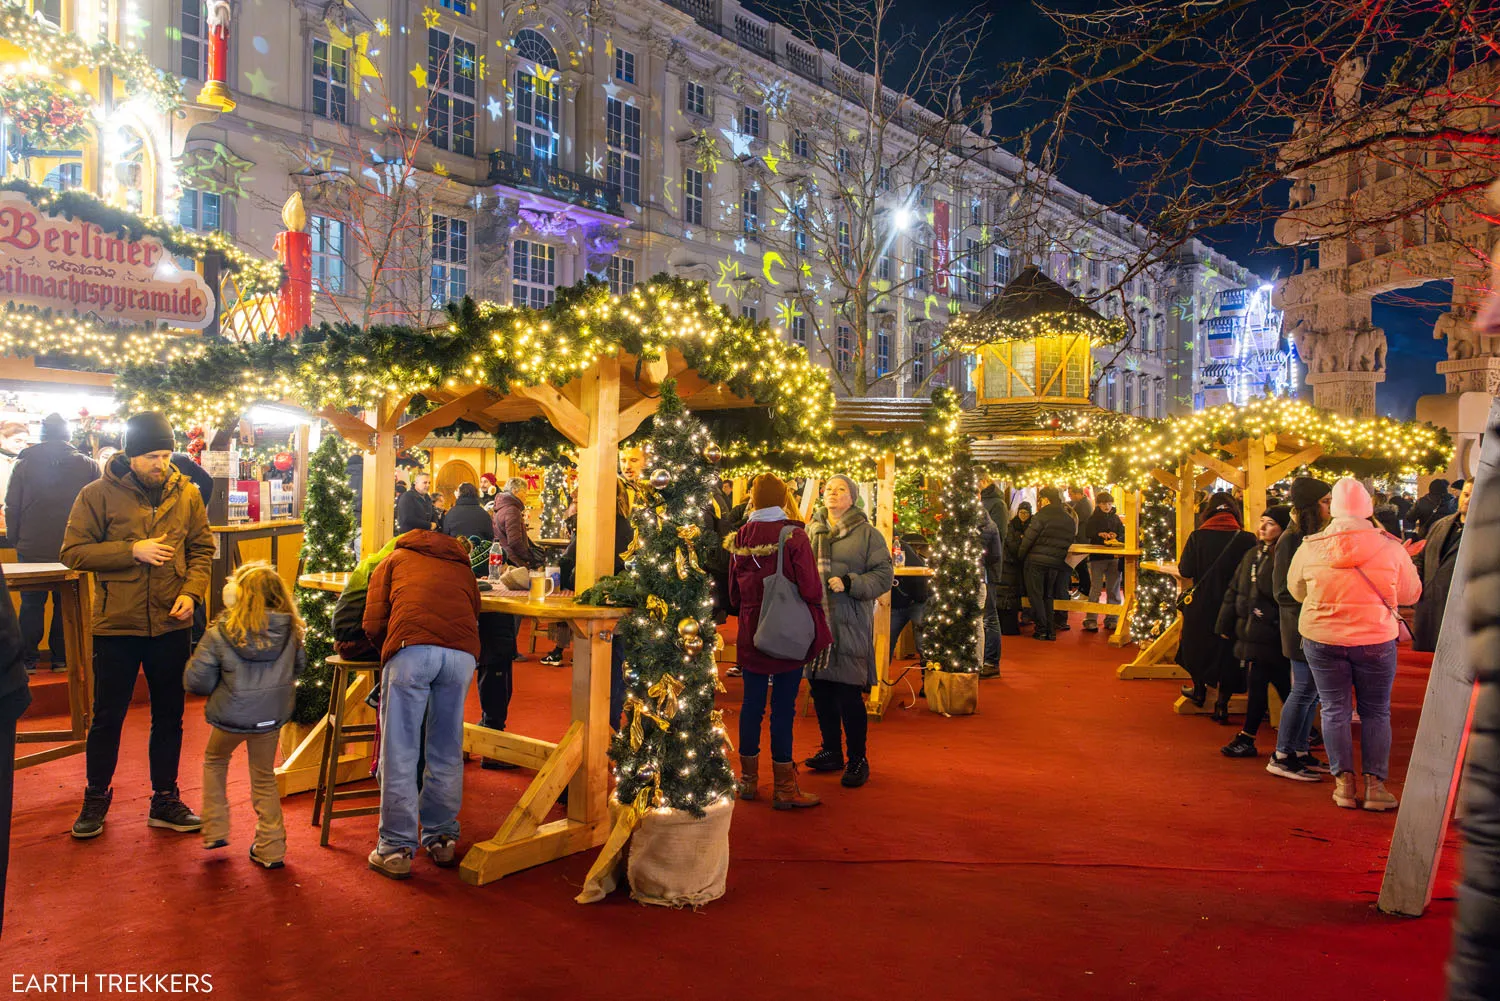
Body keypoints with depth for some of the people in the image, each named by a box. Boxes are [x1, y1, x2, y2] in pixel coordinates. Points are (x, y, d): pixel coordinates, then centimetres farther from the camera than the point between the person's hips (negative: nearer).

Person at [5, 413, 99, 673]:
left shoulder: (24, 464, -1)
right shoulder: (87, 465, -4)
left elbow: (11, 506, 3)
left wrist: (15, 540, 13)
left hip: (32, 549, 0)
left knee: (31, 604, 11)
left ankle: (28, 659, 14)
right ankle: (61, 658, 12)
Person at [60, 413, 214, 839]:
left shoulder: (187, 494, 2)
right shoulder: (98, 494, -6)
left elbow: (202, 549, 6)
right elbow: (72, 551, -7)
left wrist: (192, 591, -9)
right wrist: (133, 550, -17)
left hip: (172, 624, 3)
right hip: (116, 624, -2)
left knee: (169, 717, 12)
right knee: (107, 716, 10)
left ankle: (165, 801, 26)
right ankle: (96, 799, 28)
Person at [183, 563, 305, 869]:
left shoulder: (220, 633, -16)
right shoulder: (290, 631, -8)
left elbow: (195, 680, -11)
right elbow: (298, 667, 9)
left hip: (231, 715, -2)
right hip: (271, 716, 2)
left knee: (214, 761, 28)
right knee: (264, 778, 17)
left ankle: (215, 830, 29)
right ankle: (270, 849, 20)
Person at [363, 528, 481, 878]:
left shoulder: (393, 560, 29)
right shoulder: (462, 566, 36)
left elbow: (374, 623, 18)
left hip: (411, 648, -3)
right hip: (463, 652, 3)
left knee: (400, 753, 5)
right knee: (447, 753, 14)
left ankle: (397, 849, 9)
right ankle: (442, 839, 23)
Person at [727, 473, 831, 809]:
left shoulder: (740, 538, 1)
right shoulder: (793, 535, -12)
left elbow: (733, 594, 8)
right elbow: (811, 589, -15)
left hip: (751, 634, 4)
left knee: (752, 705, 12)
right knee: (783, 708, 1)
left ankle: (748, 778, 23)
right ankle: (784, 788, 8)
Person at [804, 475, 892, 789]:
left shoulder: (867, 533, 0)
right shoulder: (811, 532, 13)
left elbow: (884, 575, -5)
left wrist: (849, 583, -16)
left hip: (850, 624, -5)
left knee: (849, 693, -4)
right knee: (820, 689, 11)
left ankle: (858, 760, 11)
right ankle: (831, 752, 27)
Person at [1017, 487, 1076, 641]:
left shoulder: (1042, 515, -11)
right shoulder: (1069, 519, 11)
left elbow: (1028, 539, -11)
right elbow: (1070, 541, 14)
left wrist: (1020, 556, 1)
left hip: (1036, 561, -6)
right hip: (1056, 563, 6)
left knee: (1036, 595, 2)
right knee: (1048, 596, 16)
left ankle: (1041, 629, -1)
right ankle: (1051, 630, 13)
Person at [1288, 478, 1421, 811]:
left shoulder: (1310, 548, -8)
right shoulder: (1390, 547, -10)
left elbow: (1296, 590, 7)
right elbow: (1411, 593, 2)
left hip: (1322, 639, 1)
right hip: (1376, 640, 0)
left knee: (1334, 710, 11)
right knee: (1376, 712, 13)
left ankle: (1344, 782, 13)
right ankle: (1375, 784, 13)